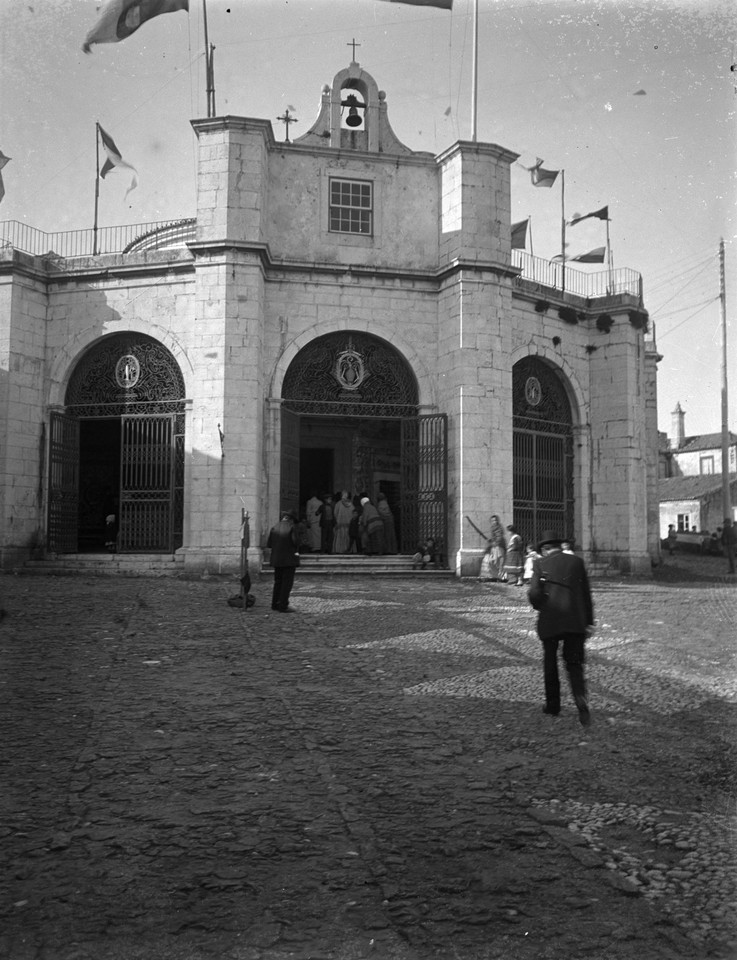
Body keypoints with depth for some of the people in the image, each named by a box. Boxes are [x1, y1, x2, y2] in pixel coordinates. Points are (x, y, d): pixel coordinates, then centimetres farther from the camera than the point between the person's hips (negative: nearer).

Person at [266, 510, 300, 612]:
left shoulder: (274, 527, 4)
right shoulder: (291, 527, -9)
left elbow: (269, 544, 1)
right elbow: (295, 541, -16)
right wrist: (296, 550, 3)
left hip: (276, 559, 5)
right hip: (289, 559, -5)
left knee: (278, 582, 17)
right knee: (287, 583, -1)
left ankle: (275, 604, 23)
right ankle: (283, 606, -3)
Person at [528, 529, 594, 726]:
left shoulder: (541, 564, -1)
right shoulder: (576, 561, 6)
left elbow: (534, 593, -11)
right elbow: (586, 593, 6)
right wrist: (589, 621, 12)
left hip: (550, 621, -2)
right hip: (576, 621, 2)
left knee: (550, 662, 16)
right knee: (574, 664, 7)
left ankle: (553, 704, 24)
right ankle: (581, 703, -14)